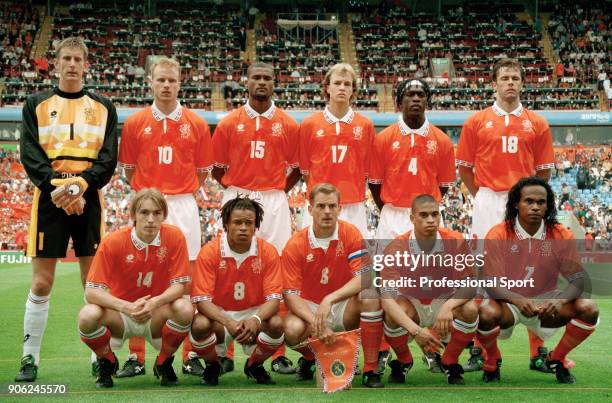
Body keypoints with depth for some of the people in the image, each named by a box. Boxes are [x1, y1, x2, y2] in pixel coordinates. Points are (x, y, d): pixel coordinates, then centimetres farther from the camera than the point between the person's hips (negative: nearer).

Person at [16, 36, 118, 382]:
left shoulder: (103, 108, 11)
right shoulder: (37, 105, 10)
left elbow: (108, 158, 1)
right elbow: (30, 155, 0)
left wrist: (78, 186, -14)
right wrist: (56, 187, -16)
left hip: (89, 201, 1)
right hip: (49, 200, 0)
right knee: (41, 283, -2)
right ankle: (30, 358, 7)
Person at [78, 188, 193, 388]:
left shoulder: (174, 237, -13)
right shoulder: (113, 242, -16)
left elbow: (179, 285, -14)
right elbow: (91, 291, -20)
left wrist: (155, 302, -35)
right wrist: (127, 307, -36)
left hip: (157, 315, 1)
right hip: (120, 317, 0)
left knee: (184, 308, -31)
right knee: (88, 315, -31)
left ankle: (164, 363, 0)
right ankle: (107, 362, 4)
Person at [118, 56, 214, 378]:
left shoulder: (196, 124, 4)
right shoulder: (134, 123, 5)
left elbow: (203, 171, 10)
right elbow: (129, 170, 11)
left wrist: (180, 191, 3)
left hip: (183, 207, 0)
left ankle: (191, 356, 9)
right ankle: (136, 357, 9)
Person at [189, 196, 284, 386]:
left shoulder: (268, 251, -11)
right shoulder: (209, 251, -14)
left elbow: (273, 297, -14)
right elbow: (201, 299, -18)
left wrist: (256, 320, -35)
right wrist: (228, 322, -35)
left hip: (253, 312, 1)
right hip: (218, 314, -1)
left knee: (276, 324, -29)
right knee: (200, 325, -33)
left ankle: (254, 365, 6)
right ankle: (212, 366, 3)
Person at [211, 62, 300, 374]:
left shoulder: (288, 125, 5)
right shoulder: (229, 123, 5)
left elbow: (297, 169, 11)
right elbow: (217, 168, 11)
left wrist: (278, 193, 3)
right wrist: (235, 191, 4)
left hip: (274, 202, 0)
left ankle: (279, 353, 4)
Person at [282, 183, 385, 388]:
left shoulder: (350, 233, -10)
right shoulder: (295, 245, -11)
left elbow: (364, 278, -19)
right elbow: (290, 294, -14)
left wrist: (330, 299, -33)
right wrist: (316, 322, -30)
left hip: (344, 309, 1)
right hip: (309, 308, 0)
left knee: (371, 297, -31)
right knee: (293, 329, -33)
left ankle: (371, 369, -17)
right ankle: (309, 358, 7)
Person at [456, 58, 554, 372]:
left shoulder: (537, 123, 7)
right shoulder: (476, 122, 4)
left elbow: (544, 170, 11)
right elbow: (464, 168, 7)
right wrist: (482, 197, 5)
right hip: (488, 204, -1)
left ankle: (538, 352, 9)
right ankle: (480, 350, 10)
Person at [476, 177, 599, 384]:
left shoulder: (561, 236, -7)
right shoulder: (498, 235, -14)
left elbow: (578, 279, -9)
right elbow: (491, 283, -17)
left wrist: (559, 301, -30)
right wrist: (518, 300, -36)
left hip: (546, 301, 3)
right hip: (508, 301, -3)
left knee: (588, 309, -20)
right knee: (486, 313, -36)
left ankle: (556, 359, 6)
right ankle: (492, 363, -1)